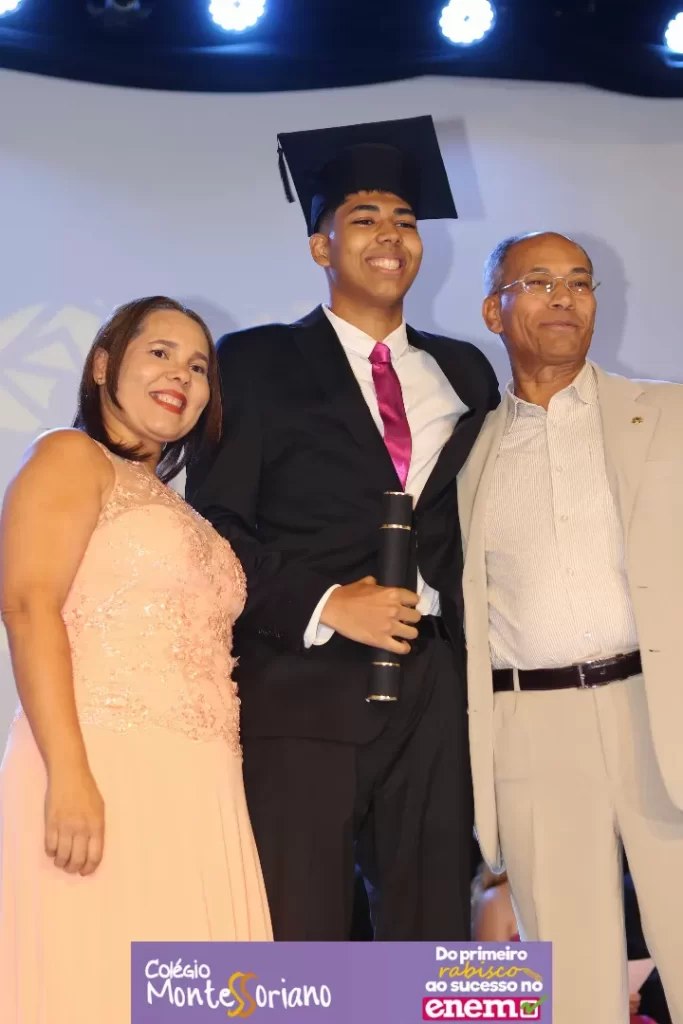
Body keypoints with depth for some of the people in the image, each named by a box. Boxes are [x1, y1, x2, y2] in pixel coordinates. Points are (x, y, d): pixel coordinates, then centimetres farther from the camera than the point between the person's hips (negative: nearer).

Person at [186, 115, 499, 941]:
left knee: (434, 936, 7)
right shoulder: (257, 363, 5)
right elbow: (213, 527, -3)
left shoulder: (464, 374, 17)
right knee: (294, 949, -1)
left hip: (431, 691, 4)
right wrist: (323, 607, -13)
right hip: (300, 688, -3)